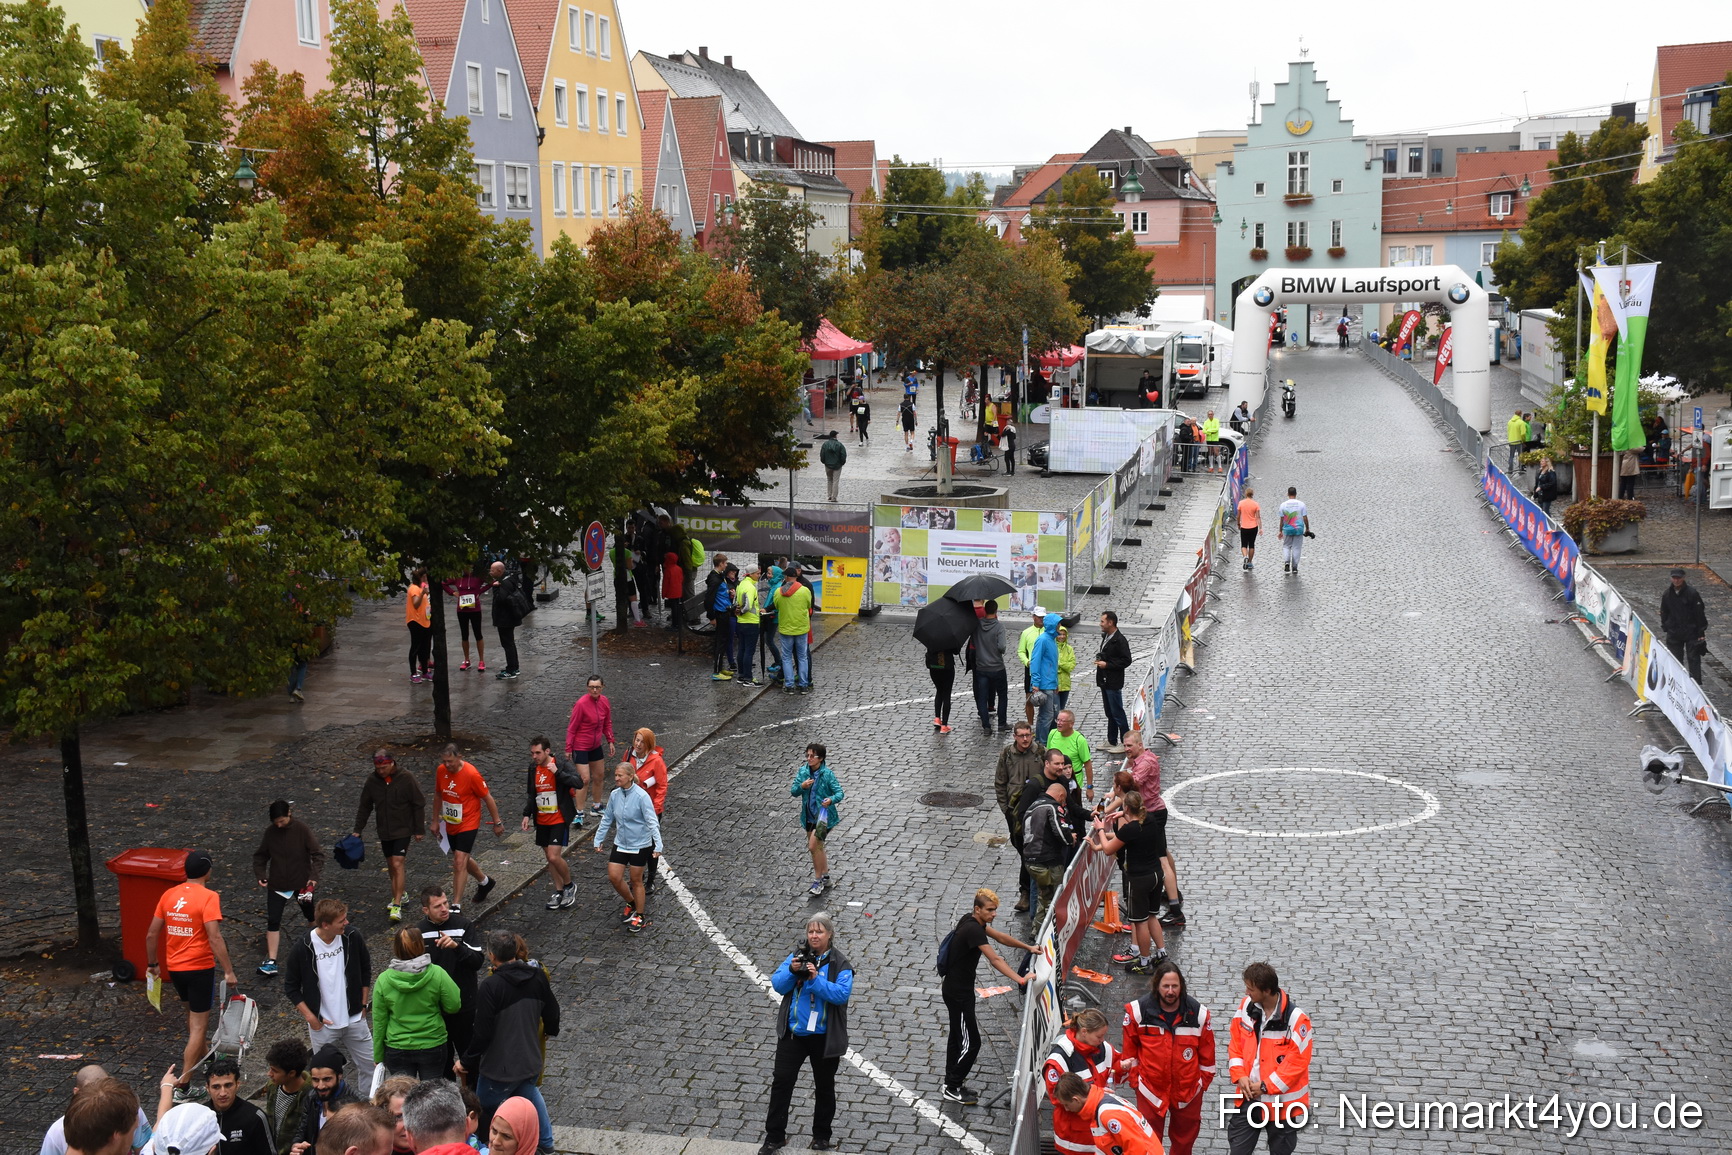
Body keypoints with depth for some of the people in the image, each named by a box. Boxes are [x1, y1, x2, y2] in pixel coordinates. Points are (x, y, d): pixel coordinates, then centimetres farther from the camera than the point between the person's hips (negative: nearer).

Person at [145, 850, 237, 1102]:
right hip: (200, 968, -6)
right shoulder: (208, 897, -16)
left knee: (193, 1013, 29)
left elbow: (151, 935, 6)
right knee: (198, 1026, 0)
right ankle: (182, 1085, -4)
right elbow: (214, 938, -23)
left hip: (174, 968, 6)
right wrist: (228, 971, -20)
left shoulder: (169, 895, 2)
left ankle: (200, 1057, 46)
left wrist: (152, 964, 20)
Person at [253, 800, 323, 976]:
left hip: (301, 883, -2)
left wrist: (313, 875, -23)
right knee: (272, 922, -6)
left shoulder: (302, 829, -13)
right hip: (276, 885, 2)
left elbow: (318, 854, -12)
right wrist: (260, 874, -7)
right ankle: (271, 962, -4)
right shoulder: (270, 832, -4)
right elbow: (260, 856, 7)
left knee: (312, 917, 18)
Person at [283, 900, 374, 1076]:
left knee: (370, 1066, 8)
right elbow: (291, 988, -4)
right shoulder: (301, 950, -16)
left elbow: (365, 969, 8)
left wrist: (363, 1004, 6)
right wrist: (311, 1018, -9)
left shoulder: (352, 937, -9)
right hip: (323, 1025, -2)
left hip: (354, 1020, 2)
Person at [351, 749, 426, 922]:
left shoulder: (406, 779, -15)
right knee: (391, 865, 12)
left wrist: (419, 830, -6)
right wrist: (357, 830, 6)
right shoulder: (372, 781, -4)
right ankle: (398, 896, 30)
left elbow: (419, 804, -7)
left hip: (403, 830, -5)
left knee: (397, 864, -13)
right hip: (384, 831, 5)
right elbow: (365, 807, 8)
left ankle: (397, 905, -13)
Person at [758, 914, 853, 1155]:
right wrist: (792, 970, -23)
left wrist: (816, 978, -28)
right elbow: (777, 984, -6)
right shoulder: (796, 956, 0)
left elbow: (842, 994, -21)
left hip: (825, 1036, -1)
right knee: (782, 1081, 0)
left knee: (824, 1087, 13)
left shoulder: (840, 963, -8)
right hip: (793, 1032, 1)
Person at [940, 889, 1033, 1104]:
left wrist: (1028, 947, 15)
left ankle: (951, 1082, 33)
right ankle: (953, 1088, 8)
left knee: (958, 1037, 21)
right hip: (958, 993, -10)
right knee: (971, 1042, -3)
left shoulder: (972, 921, 3)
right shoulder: (973, 930, -27)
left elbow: (1000, 937, 16)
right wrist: (1020, 980, -36)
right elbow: (995, 961, -33)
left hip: (958, 989, 10)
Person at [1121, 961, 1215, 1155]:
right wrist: (1135, 1079, 2)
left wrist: (1203, 1083, 6)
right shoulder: (1138, 1011, -14)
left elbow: (1207, 1055, 1)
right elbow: (1129, 1050, -2)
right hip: (1151, 1090, -1)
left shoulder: (1198, 1013, -11)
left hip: (1188, 1091, 1)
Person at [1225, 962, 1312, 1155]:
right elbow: (1235, 1043, 6)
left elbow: (1298, 1061, -19)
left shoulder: (1296, 1019, -21)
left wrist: (1266, 1086, -17)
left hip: (1282, 1101, -4)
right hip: (1248, 1097, 4)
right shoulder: (1246, 1007, -4)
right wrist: (1240, 1076, -7)